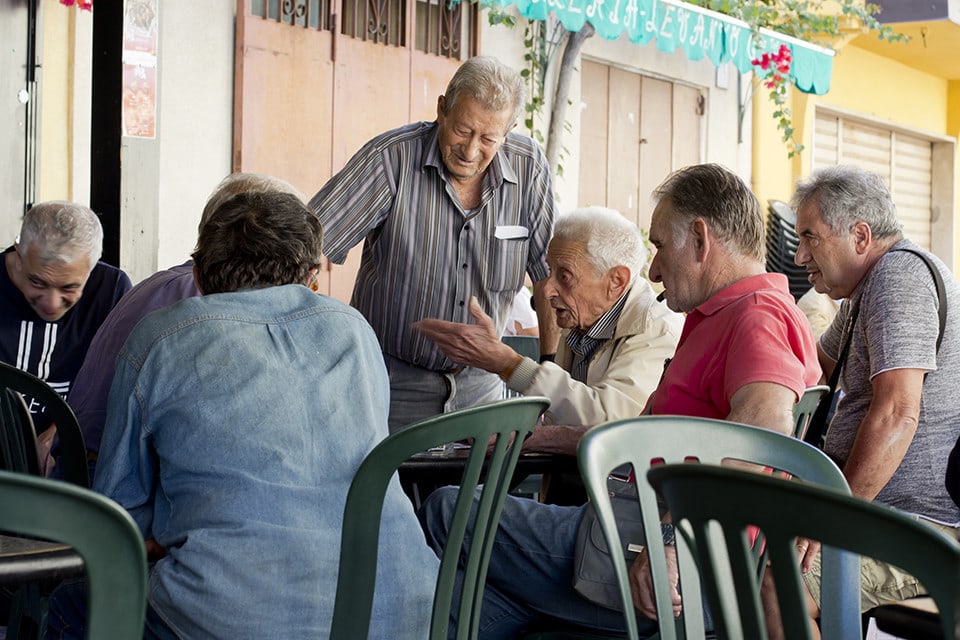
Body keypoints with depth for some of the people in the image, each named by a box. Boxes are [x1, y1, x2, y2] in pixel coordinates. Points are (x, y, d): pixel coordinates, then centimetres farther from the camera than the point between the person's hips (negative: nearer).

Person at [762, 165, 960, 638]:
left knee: (769, 592, -30)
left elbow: (897, 414, -25)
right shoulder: (865, 291, 20)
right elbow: (814, 367, 40)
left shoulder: (900, 275, -14)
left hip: (918, 525, -11)